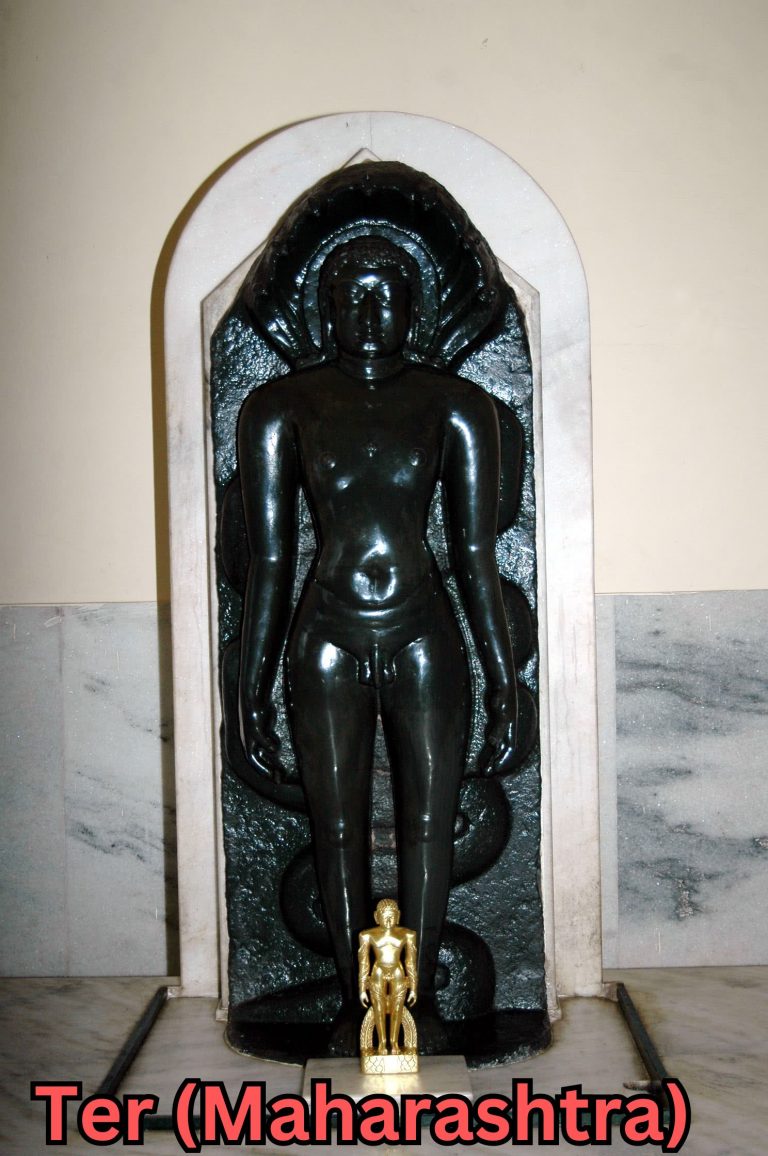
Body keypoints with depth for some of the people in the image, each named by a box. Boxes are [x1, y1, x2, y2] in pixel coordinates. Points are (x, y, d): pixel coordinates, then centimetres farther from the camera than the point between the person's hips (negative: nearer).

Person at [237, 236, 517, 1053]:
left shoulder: (456, 405, 1)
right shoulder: (281, 408, 1)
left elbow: (476, 555, 2)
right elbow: (269, 562, 2)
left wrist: (503, 683, 1)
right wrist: (253, 692, 1)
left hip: (425, 645, 0)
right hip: (326, 647, 0)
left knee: (427, 825, 6)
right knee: (337, 832, 7)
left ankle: (419, 997, 22)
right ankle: (354, 1002, 22)